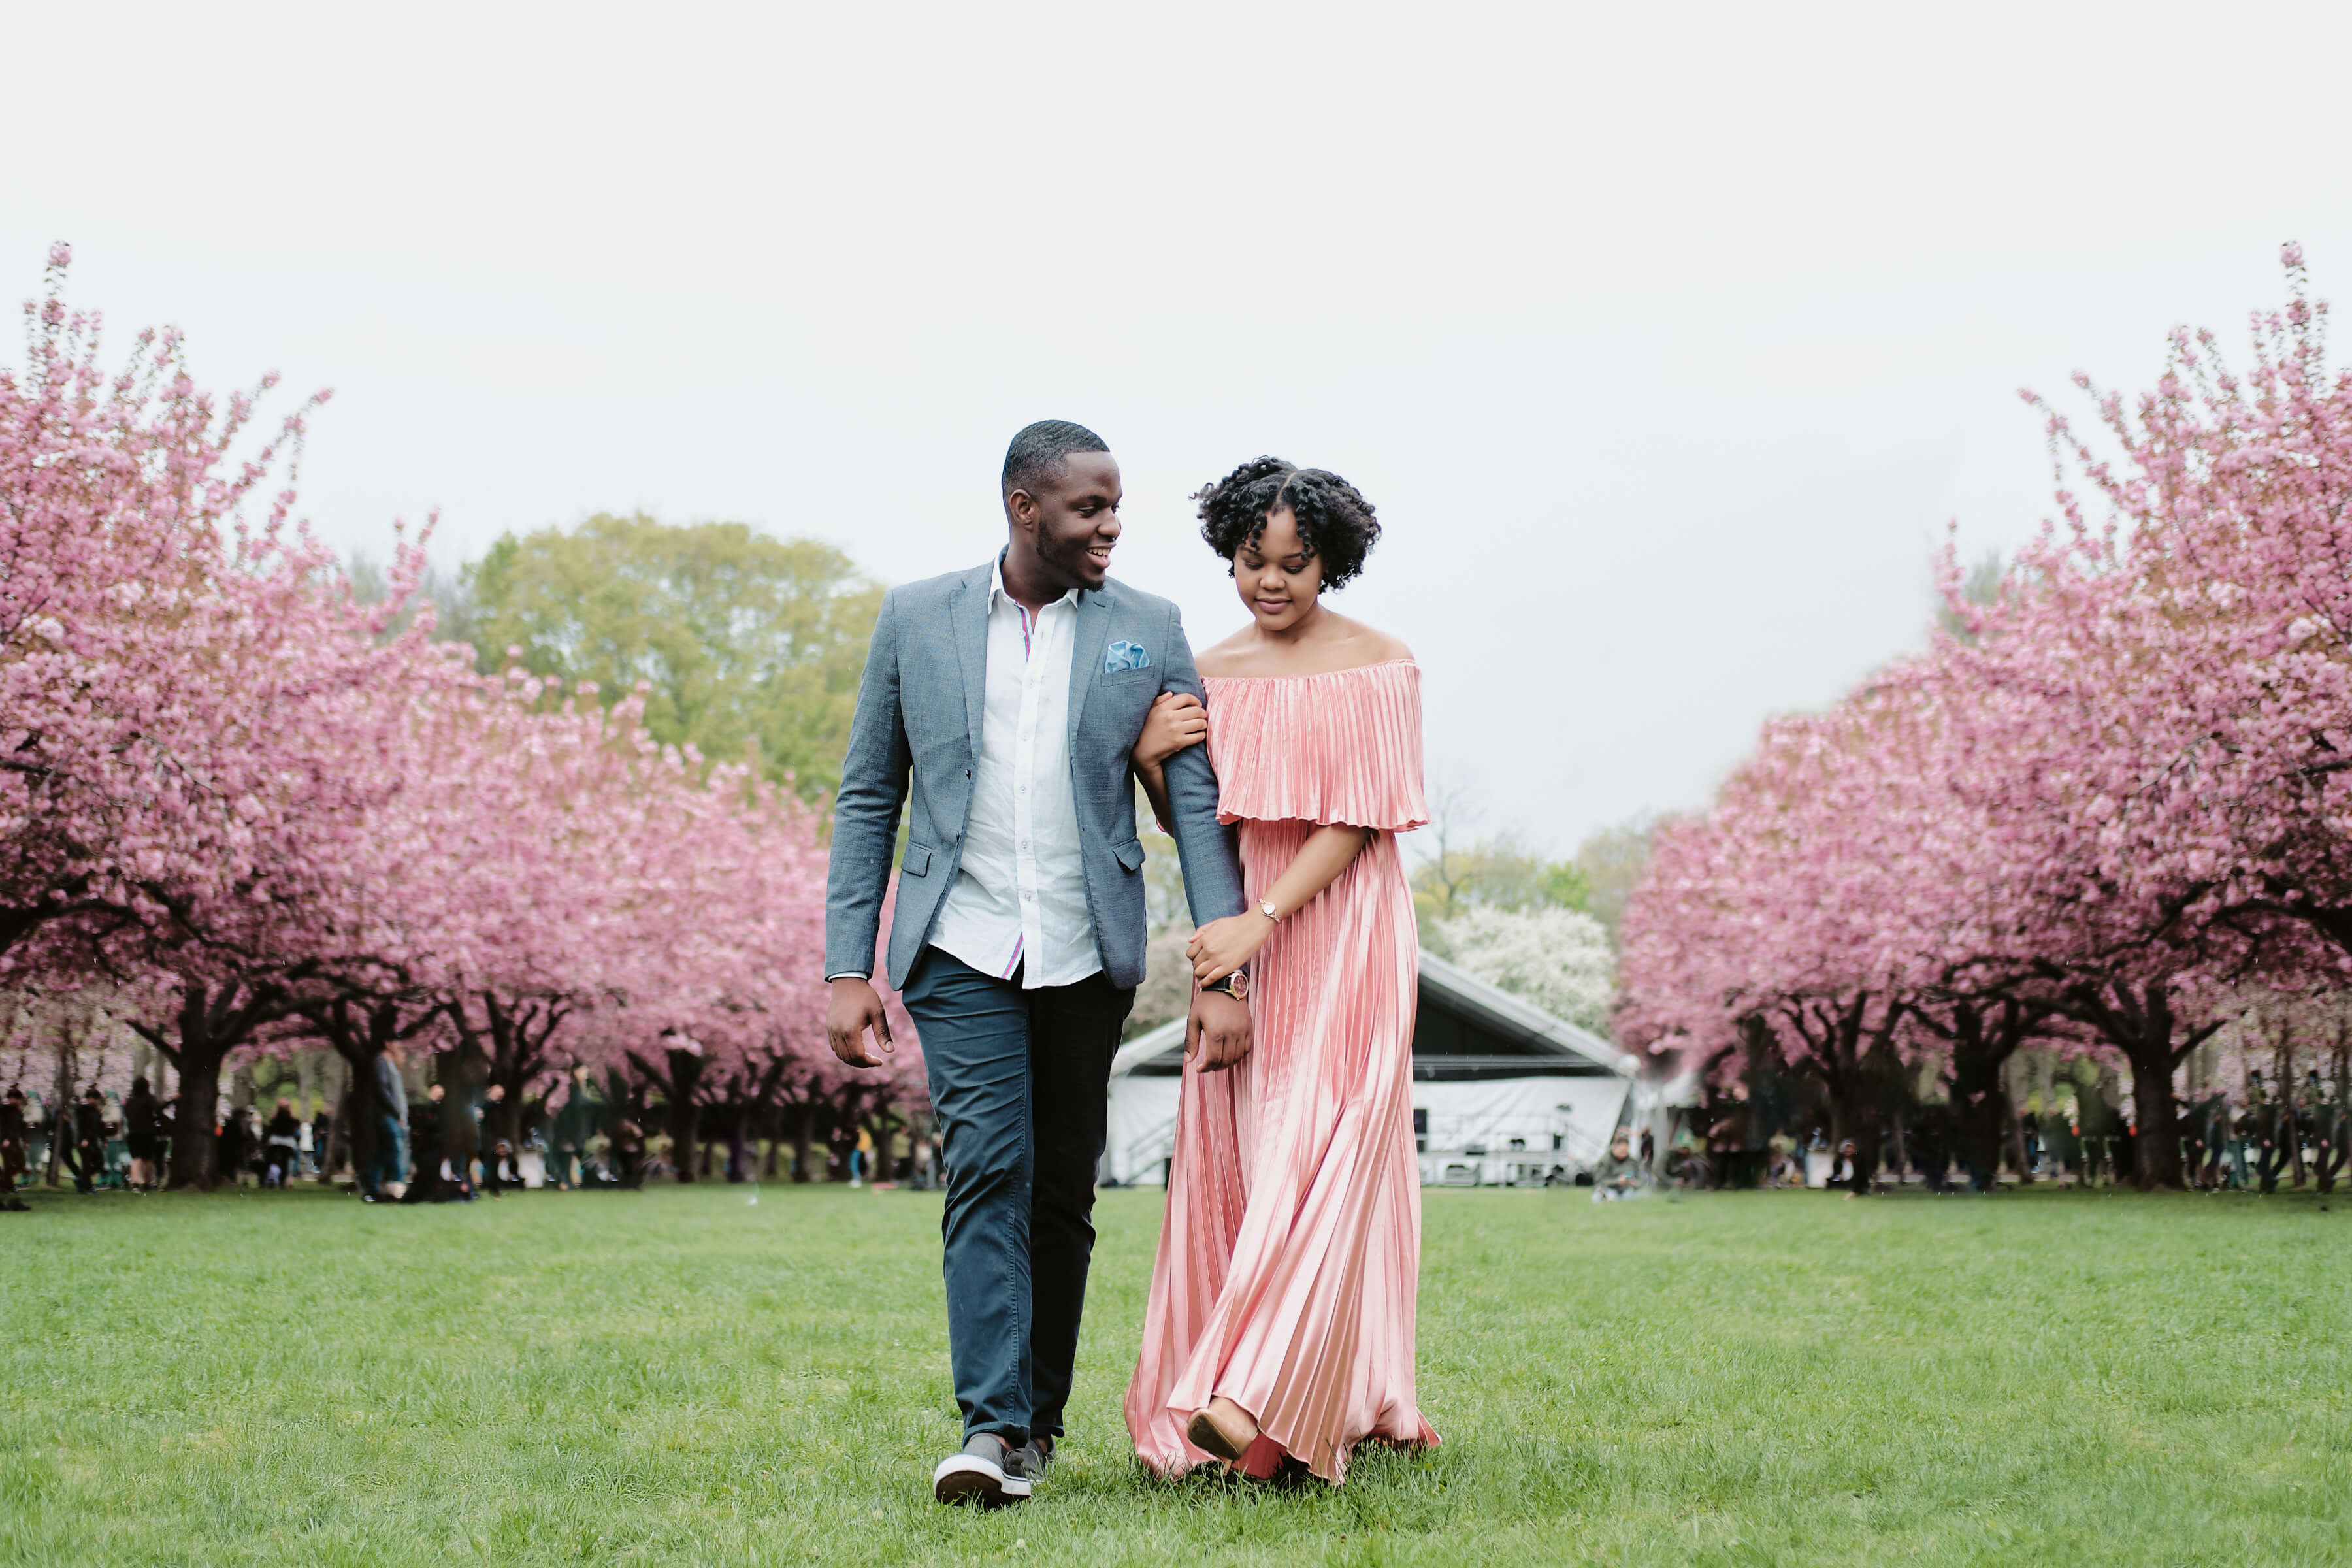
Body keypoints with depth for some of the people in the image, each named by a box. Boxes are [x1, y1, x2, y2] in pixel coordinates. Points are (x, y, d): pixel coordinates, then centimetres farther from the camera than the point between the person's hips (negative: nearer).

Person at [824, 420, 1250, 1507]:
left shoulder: (1148, 632, 3)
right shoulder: (917, 619, 3)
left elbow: (1197, 803, 0)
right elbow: (868, 799, 6)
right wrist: (848, 971, 0)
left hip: (1087, 957, 1)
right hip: (963, 952, -1)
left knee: (1062, 1194, 7)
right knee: (987, 1169, -14)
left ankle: (1039, 1418, 21)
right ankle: (991, 1430, -16)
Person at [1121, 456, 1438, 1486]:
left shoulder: (1379, 667, -3)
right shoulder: (1209, 676, 10)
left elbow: (1359, 821, -9)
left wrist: (1261, 923, -18)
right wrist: (1151, 762, -7)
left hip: (1344, 938, -5)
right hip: (1240, 941, 5)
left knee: (1320, 1153, -13)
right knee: (1233, 1158, 2)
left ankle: (1262, 1399, -19)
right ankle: (1367, 1397, 13)